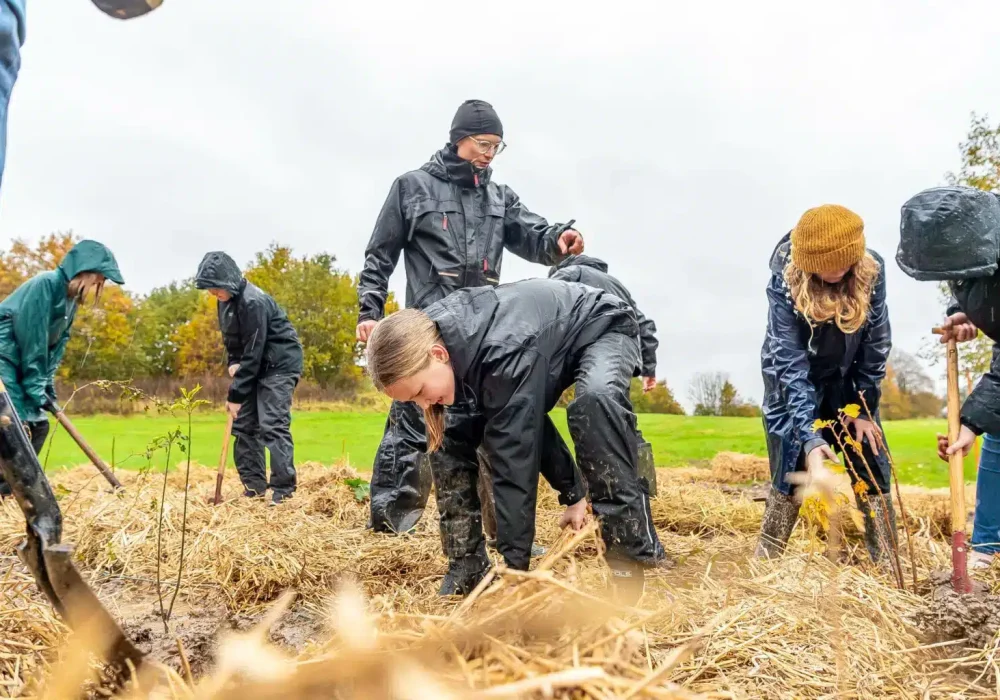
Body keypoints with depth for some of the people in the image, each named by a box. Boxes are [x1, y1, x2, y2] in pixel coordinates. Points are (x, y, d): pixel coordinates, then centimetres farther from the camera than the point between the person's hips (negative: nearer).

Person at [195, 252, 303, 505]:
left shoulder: (254, 302, -26)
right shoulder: (227, 300, 2)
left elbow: (253, 353, -25)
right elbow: (231, 338, 16)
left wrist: (236, 394, -21)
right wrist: (232, 362, -5)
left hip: (280, 364, -9)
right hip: (256, 366, 9)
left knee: (272, 425, -16)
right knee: (244, 424, 7)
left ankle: (283, 491, -13)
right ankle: (254, 487, 13)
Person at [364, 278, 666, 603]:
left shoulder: (505, 351, -43)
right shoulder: (433, 332, -19)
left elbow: (514, 459, -39)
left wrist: (514, 566, -33)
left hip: (601, 328, -7)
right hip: (547, 339, 7)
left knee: (595, 399, -43)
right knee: (450, 438, -4)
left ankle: (633, 554, -31)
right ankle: (467, 573, 4)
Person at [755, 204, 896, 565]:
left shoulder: (872, 269, -20)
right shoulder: (785, 282, -29)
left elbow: (877, 343, -9)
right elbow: (789, 362, -33)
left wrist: (864, 407, -8)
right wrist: (810, 437, -40)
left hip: (848, 381, 3)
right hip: (793, 385, -3)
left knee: (873, 471, 0)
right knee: (792, 469, -8)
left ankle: (887, 567, 10)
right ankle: (764, 562, 5)